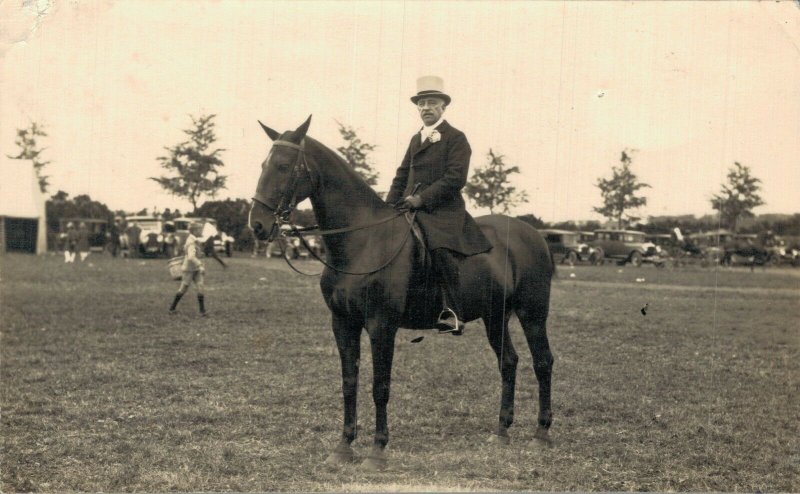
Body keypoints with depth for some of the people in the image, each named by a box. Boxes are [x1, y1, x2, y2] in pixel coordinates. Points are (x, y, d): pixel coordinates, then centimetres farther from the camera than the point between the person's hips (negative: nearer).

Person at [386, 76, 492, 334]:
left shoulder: (456, 138, 0)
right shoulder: (416, 139, 23)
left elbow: (455, 178, -11)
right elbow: (402, 175, 24)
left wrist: (421, 198, -18)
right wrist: (389, 205, 7)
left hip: (444, 212, -8)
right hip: (413, 209, 8)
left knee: (440, 248, -32)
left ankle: (453, 313, -29)